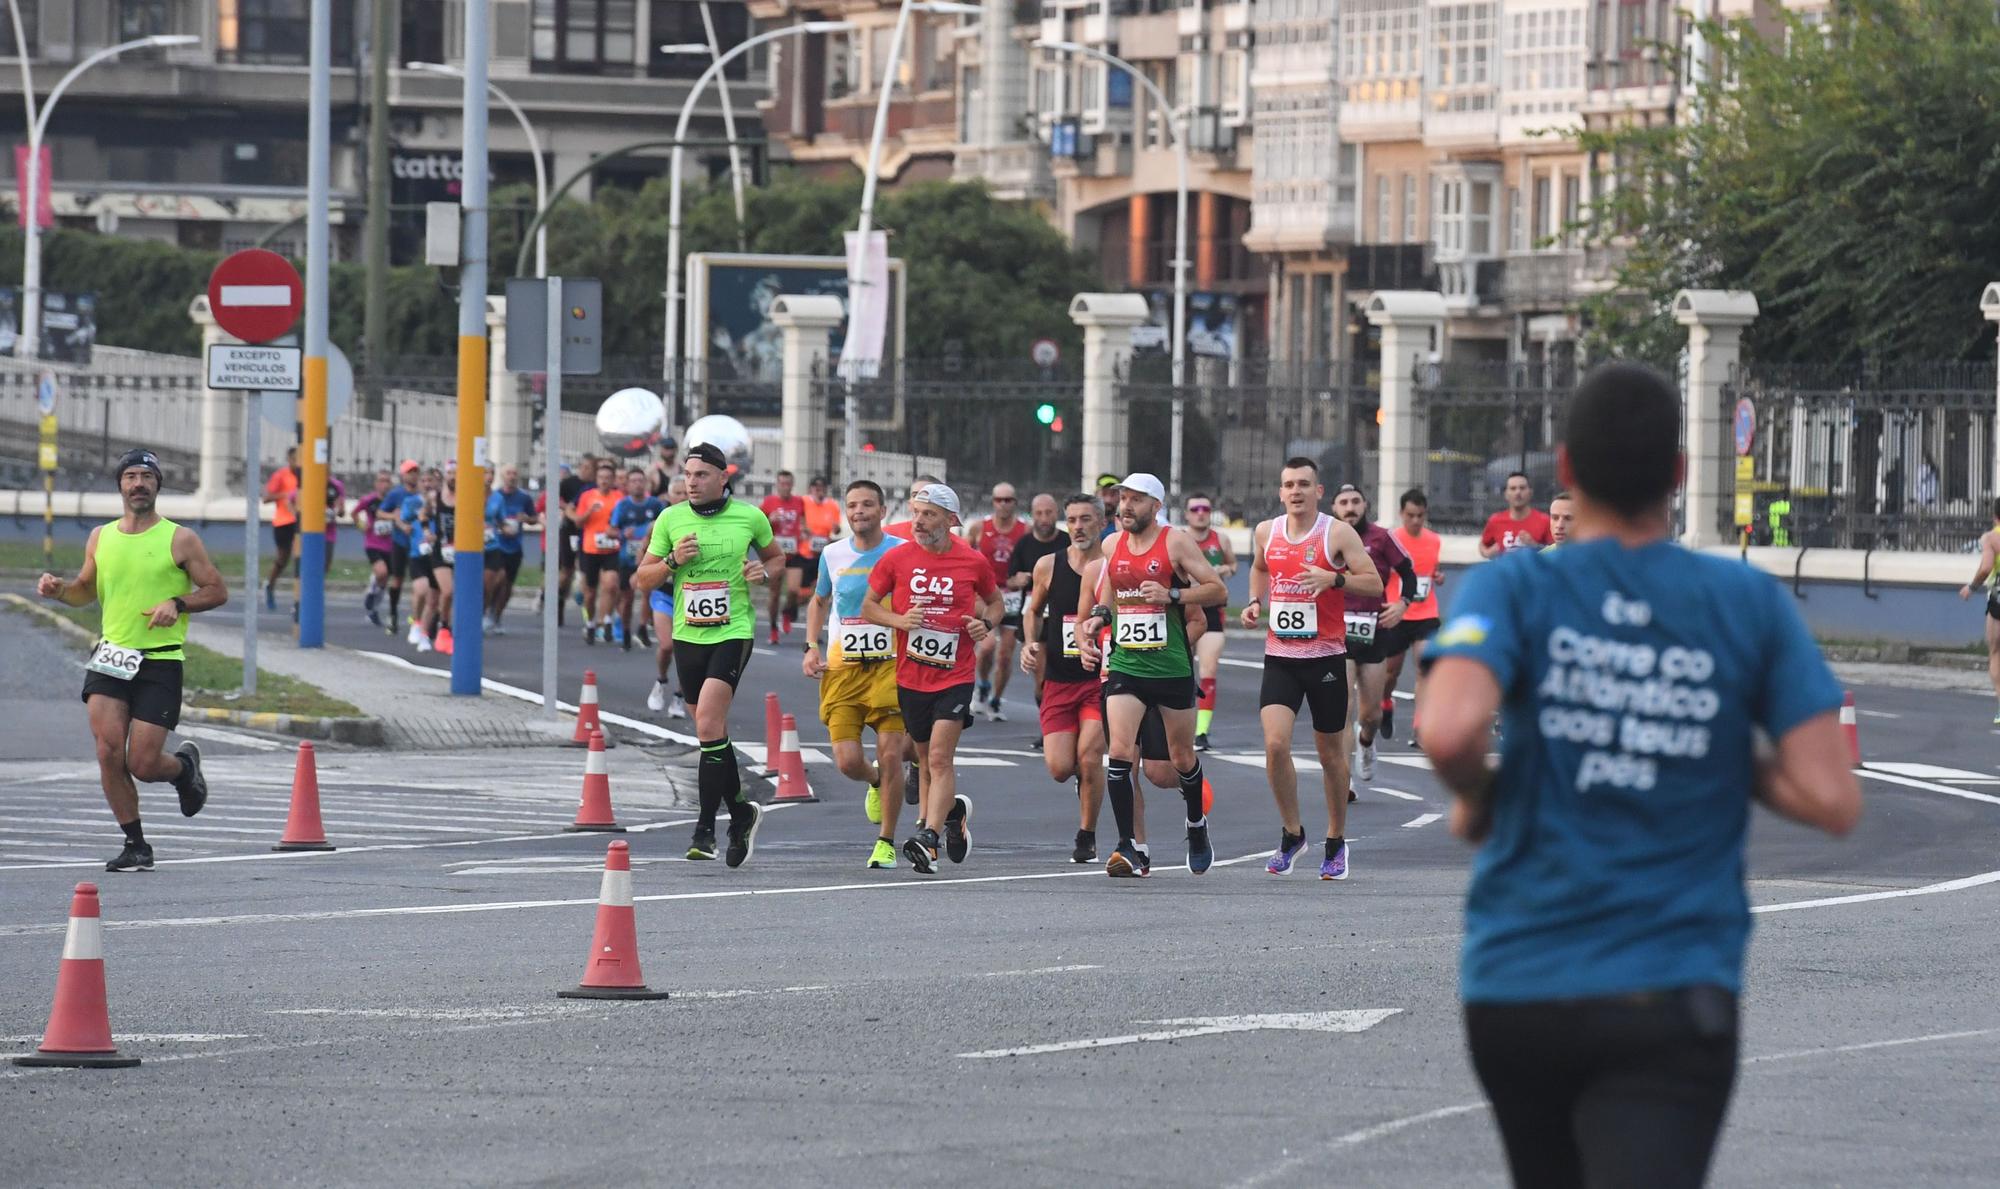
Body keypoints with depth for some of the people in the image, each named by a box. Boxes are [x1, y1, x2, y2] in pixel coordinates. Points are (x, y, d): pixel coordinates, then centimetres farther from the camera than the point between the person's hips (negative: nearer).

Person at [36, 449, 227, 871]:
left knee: (142, 765, -6)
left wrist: (178, 603, -16)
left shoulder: (179, 540, -2)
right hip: (111, 657, 3)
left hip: (160, 662, -3)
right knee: (109, 749, -12)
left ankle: (184, 766, 30)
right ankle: (135, 844, 2)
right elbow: (86, 590, 22)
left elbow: (217, 591, 1)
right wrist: (59, 590, 0)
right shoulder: (100, 538, 9)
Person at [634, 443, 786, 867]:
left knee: (709, 727, -18)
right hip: (687, 636, 4)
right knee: (712, 735, 12)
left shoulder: (749, 517, 0)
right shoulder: (670, 519, 4)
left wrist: (765, 571, -6)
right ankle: (741, 812, 31)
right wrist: (673, 561, -11)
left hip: (732, 632, -4)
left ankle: (705, 828, -13)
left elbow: (777, 558, 17)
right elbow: (643, 581, 7)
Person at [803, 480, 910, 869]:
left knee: (891, 755, -9)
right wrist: (811, 646, 9)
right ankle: (875, 783, 30)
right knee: (847, 761, -7)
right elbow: (819, 601, 24)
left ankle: (886, 842, 5)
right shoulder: (833, 554, 8)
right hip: (841, 668, 2)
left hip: (890, 665, -2)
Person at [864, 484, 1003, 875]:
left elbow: (994, 601, 17)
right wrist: (899, 620, -12)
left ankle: (928, 837, -22)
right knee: (927, 760, 14)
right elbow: (869, 606, 7)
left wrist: (986, 624, -5)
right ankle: (954, 810, 40)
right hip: (910, 677, 3)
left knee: (939, 758, -15)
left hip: (955, 677, -3)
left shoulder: (974, 562, -1)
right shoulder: (897, 558, 0)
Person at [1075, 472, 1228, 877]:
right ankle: (1126, 847, -15)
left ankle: (1197, 824, 39)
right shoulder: (1112, 545, 8)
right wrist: (1096, 619, 5)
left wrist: (1172, 595, -21)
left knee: (1182, 757, 11)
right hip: (1124, 665, 3)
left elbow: (1218, 591, -8)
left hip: (1172, 668, -3)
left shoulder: (1176, 542, -6)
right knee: (1119, 752, -15)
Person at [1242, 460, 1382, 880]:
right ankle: (1291, 833, 4)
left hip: (1326, 656, -2)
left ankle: (1336, 841, 24)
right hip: (1279, 656, 3)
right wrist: (1255, 601, 10)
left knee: (1331, 753, 8)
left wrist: (1333, 579, -24)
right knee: (1275, 743, -14)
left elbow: (1374, 583, -8)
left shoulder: (1337, 533, -7)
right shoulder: (1266, 533, 6)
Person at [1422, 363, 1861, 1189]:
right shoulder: (1751, 603, 1)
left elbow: (1449, 731, -22)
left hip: (1514, 990, 2)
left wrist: (1474, 794, 0)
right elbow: (1831, 801, -4)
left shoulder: (1513, 590, -3)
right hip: (1671, 997, -2)